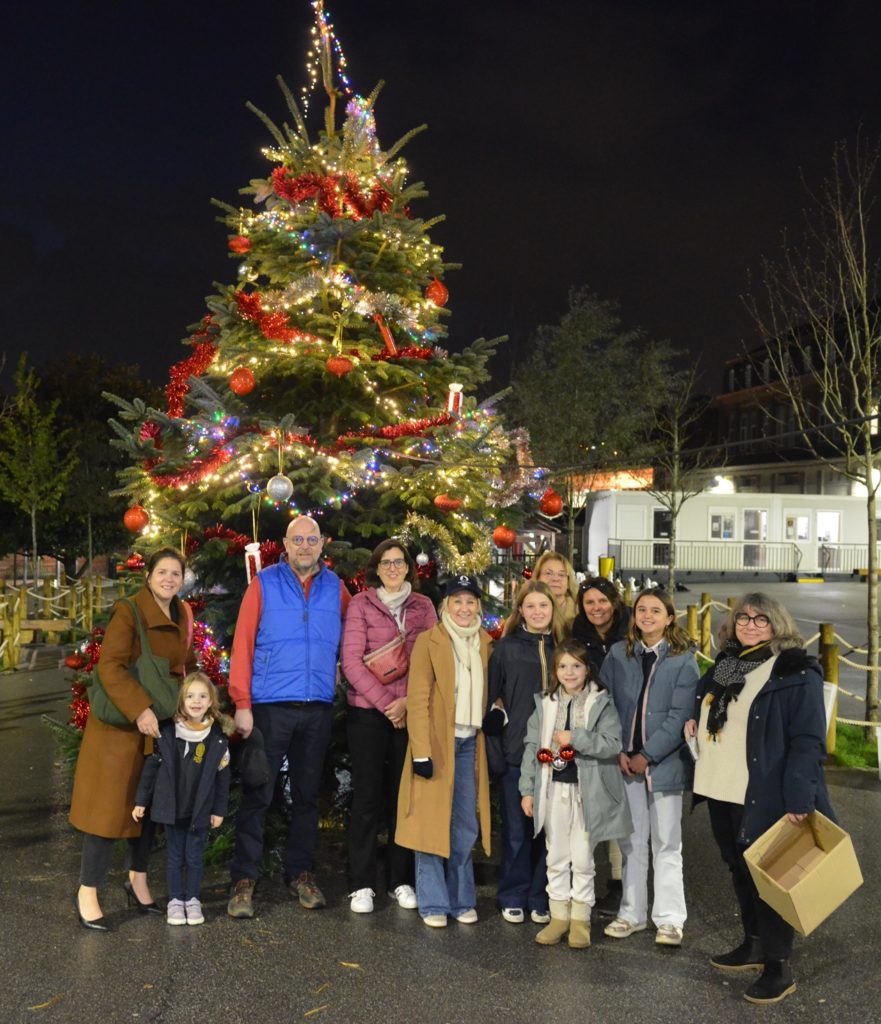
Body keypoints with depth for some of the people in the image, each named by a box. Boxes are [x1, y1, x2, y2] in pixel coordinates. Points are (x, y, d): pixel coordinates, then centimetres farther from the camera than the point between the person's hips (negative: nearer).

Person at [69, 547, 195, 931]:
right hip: (120, 726, -7)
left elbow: (188, 666, 17)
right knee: (110, 806, -2)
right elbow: (110, 666, -23)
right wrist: (139, 709, -30)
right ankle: (87, 893, 11)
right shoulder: (128, 612, -14)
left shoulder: (181, 618, 8)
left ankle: (137, 881, 30)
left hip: (161, 725, 7)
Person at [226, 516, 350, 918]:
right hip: (270, 705, -3)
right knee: (257, 794, 1)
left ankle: (299, 872, 25)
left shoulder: (335, 587, 8)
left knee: (307, 794, 12)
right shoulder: (264, 584, -1)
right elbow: (242, 644, -5)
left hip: (318, 708, 3)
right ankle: (244, 878, 12)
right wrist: (242, 703, -11)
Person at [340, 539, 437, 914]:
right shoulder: (361, 604, 0)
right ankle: (361, 883, 13)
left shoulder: (423, 607, 8)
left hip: (412, 713, 2)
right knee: (367, 797, 1)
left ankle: (401, 880, 19)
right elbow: (352, 661, -6)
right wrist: (385, 703, -11)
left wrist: (408, 701, -9)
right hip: (367, 711, -2)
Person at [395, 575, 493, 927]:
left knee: (466, 825, 9)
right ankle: (433, 904, 12)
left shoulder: (485, 643, 10)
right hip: (437, 742, -4)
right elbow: (417, 699, -9)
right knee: (434, 822, 1)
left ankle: (462, 900, 22)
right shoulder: (428, 641, -5)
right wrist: (421, 751, -14)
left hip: (469, 743, 5)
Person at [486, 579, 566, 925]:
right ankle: (513, 897, 20)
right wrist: (494, 752, -5)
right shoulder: (506, 648, 2)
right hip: (516, 753, -2)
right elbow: (492, 697, 1)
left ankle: (541, 898, 21)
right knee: (516, 829, 4)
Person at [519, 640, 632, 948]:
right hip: (553, 789, 3)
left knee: (582, 859, 6)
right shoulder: (545, 703, 4)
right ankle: (559, 916, 24)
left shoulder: (601, 703, -6)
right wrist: (527, 789, 2)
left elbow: (613, 744, -15)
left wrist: (575, 737, -22)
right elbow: (532, 747, 5)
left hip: (586, 791, -3)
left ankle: (580, 917, 21)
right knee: (556, 858, 12)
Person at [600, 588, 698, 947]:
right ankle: (631, 913, 23)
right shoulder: (618, 654, 5)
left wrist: (647, 755, -13)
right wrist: (619, 752, -8)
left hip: (664, 761, -3)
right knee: (631, 841, 12)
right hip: (626, 762, 3)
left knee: (666, 844, 6)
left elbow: (679, 715, -10)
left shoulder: (683, 659, -4)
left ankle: (669, 919, 15)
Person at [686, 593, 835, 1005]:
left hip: (764, 797, -7)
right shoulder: (725, 664, 11)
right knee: (740, 870, 18)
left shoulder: (796, 673, -11)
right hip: (721, 791, 7)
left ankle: (778, 967, 15)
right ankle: (754, 944, 34)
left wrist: (799, 799, -22)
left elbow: (808, 741, -16)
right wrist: (696, 722, 8)